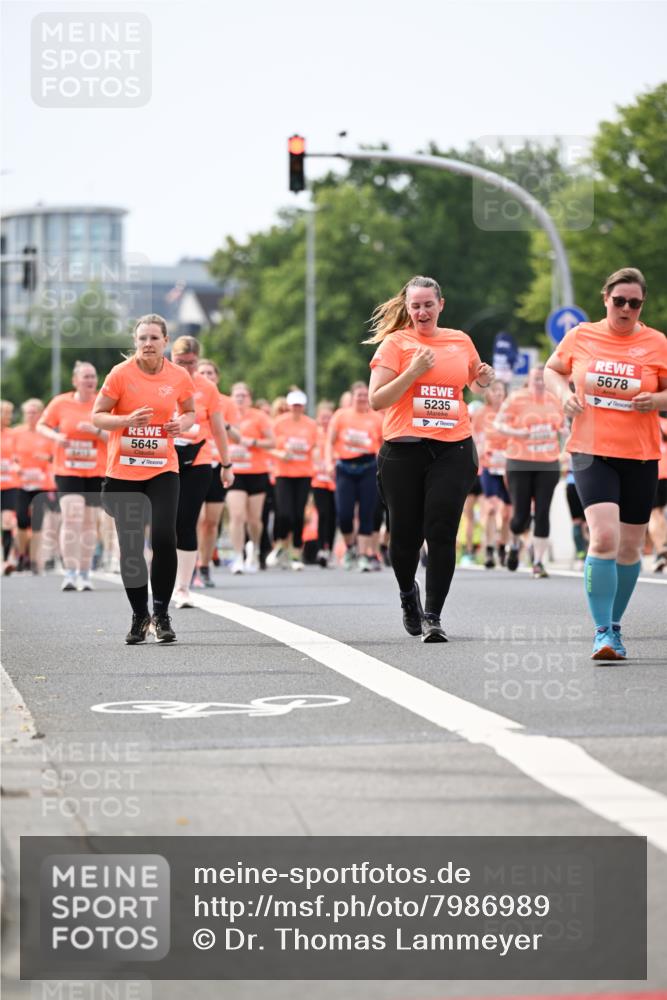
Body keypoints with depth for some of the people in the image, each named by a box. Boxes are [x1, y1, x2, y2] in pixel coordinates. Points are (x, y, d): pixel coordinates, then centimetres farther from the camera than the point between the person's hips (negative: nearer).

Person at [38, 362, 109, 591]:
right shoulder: (60, 403, -2)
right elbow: (41, 425, 9)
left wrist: (96, 431, -21)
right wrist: (55, 436, -11)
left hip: (96, 472, 2)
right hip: (67, 471, -1)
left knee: (89, 522, 9)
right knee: (71, 518, -16)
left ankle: (85, 573, 21)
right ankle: (70, 573, -15)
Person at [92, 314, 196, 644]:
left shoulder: (179, 377, -1)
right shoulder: (121, 374, -7)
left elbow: (189, 412, 17)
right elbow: (97, 416, -3)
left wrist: (182, 424, -6)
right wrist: (128, 420, -21)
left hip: (162, 470, 1)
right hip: (124, 471, 0)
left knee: (164, 538, -14)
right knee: (130, 547, 2)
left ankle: (161, 614, 0)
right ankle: (139, 616, 17)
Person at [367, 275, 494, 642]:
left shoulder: (460, 341, 12)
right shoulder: (395, 343, 2)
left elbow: (474, 384, 30)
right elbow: (376, 400, -5)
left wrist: (483, 381, 7)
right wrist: (414, 371, -15)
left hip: (453, 449, 2)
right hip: (404, 450, -1)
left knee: (442, 532, -10)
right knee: (405, 534, 4)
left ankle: (433, 616, -6)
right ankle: (408, 595, 34)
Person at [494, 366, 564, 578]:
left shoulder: (555, 400, 8)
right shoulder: (516, 399, -5)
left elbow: (560, 424, 24)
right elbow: (499, 424, -5)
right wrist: (516, 432, -23)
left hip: (548, 464, 3)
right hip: (520, 464, -3)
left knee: (542, 513, -5)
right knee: (521, 515, -3)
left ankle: (538, 562, 1)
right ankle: (515, 544, 32)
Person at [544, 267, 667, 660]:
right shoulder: (580, 336, 3)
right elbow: (553, 369, 18)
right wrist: (564, 392, -2)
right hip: (592, 453, -1)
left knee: (630, 547, 9)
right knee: (604, 537, -19)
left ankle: (615, 626, 28)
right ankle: (602, 632, -12)